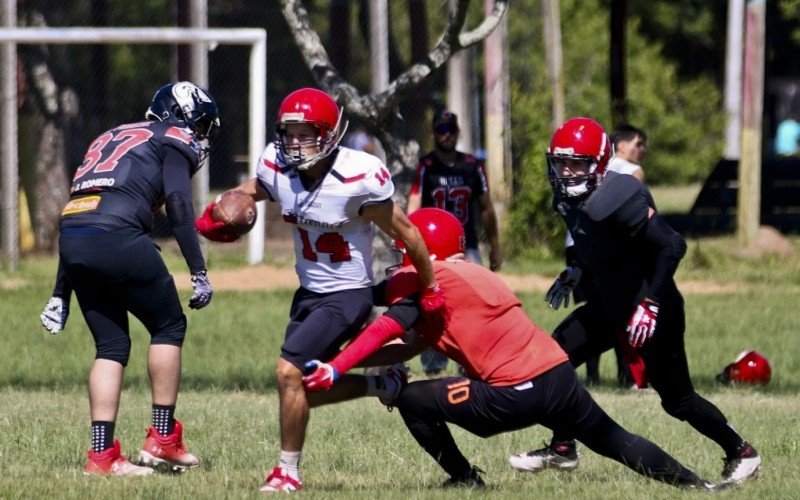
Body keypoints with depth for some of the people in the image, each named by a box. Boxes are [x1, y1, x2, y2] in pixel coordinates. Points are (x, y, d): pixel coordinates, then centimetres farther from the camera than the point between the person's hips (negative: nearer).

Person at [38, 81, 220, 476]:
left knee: (111, 345, 14)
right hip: (117, 237, -7)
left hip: (72, 238, 7)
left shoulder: (111, 138, 32)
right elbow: (178, 206, -6)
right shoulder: (173, 139, 11)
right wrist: (199, 273, -7)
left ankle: (102, 454, 6)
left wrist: (60, 294, 29)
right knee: (169, 326, 12)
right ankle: (162, 437, 10)